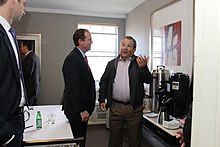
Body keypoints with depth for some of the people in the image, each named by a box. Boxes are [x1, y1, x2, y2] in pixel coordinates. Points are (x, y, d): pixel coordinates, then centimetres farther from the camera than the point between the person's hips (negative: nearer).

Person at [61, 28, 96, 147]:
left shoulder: (81, 57, 12)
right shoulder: (72, 59, -20)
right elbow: (74, 87, -24)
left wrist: (86, 108, 16)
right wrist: (81, 110, -21)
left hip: (83, 108, 10)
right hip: (77, 110, -9)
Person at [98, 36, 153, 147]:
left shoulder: (138, 63, -1)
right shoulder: (112, 64, 7)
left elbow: (149, 80, -9)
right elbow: (103, 82, 11)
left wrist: (143, 67, -27)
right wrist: (102, 100, 4)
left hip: (134, 108, -2)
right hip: (115, 107, 2)